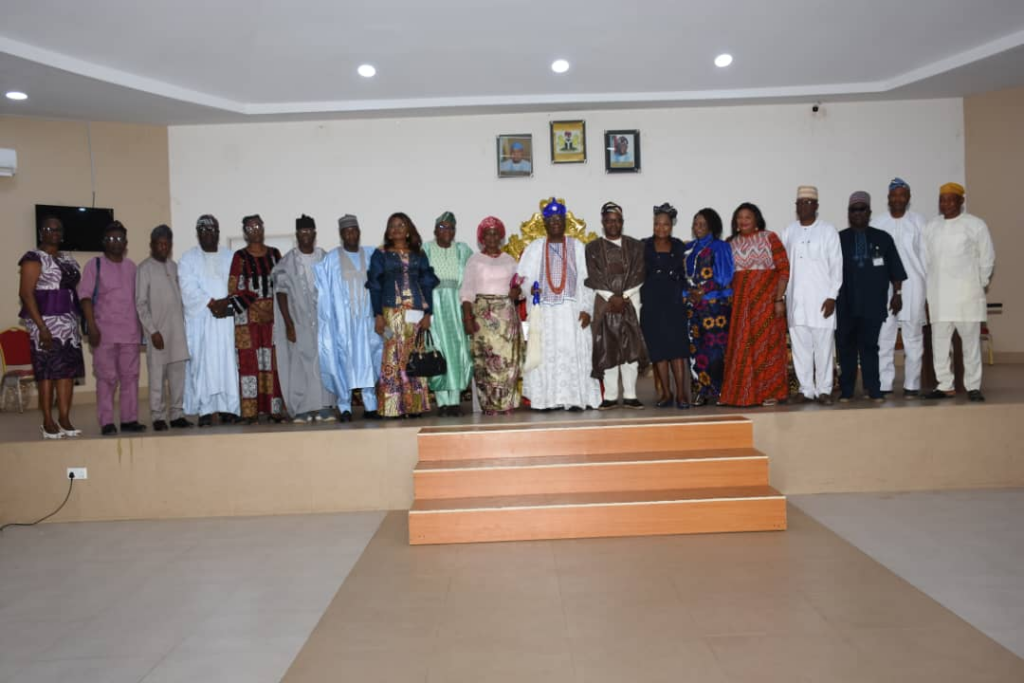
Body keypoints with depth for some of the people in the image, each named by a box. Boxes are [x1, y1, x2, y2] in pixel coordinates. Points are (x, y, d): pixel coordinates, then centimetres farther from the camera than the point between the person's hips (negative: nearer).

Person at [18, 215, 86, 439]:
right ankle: (48, 422, 1)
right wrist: (42, 327, -20)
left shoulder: (68, 259, 17)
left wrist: (78, 321, 7)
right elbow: (26, 293, -12)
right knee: (48, 371, -4)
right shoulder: (34, 258, -5)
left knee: (68, 370, 4)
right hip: (46, 321, -7)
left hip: (68, 322, 7)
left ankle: (64, 419, 9)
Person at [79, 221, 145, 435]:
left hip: (130, 331, 4)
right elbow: (85, 296, -4)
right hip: (105, 332, -4)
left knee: (130, 376, 4)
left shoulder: (131, 266, 15)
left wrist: (141, 325, 12)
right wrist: (92, 327, -13)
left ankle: (129, 419, 10)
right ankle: (106, 422, 1)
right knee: (107, 377, -4)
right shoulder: (95, 265, 2)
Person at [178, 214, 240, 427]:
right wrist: (212, 303, -15)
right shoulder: (188, 259, 8)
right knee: (203, 363, -4)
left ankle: (228, 408, 2)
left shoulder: (230, 257, 14)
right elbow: (189, 289, -5)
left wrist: (228, 303, -13)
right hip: (200, 320, -2)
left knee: (228, 362, -1)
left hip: (226, 319, 2)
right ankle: (205, 410, -2)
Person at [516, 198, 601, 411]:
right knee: (546, 355, -1)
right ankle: (547, 399, 2)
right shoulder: (534, 248, 9)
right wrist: (529, 288, -17)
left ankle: (575, 398, 1)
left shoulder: (577, 246, 7)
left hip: (572, 311, 0)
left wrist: (586, 309, -5)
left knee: (574, 353, -3)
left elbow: (586, 279, 3)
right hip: (544, 311, 1)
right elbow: (522, 276, 5)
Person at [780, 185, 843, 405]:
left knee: (823, 344, -3)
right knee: (800, 345, 4)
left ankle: (823, 390, 5)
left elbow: (836, 265, 0)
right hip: (796, 299, 3)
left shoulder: (828, 231, 3)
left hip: (821, 298, -3)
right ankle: (806, 389, 12)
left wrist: (832, 296, -7)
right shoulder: (788, 232, 11)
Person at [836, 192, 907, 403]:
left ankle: (874, 390, 7)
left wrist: (897, 293, 3)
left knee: (870, 346, 1)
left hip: (873, 304, 0)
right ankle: (846, 391, 10)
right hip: (845, 304, 0)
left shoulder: (883, 238, 9)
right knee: (846, 347, 3)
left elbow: (895, 269, 9)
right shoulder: (839, 239, 6)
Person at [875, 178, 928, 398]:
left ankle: (912, 385, 9)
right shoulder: (879, 224, 5)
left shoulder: (918, 221, 4)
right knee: (883, 336, 0)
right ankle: (883, 384, 6)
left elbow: (924, 254, 5)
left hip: (912, 286, 0)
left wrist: (927, 286, 0)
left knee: (913, 336, 3)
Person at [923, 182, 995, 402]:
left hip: (967, 294, -3)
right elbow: (926, 260, 10)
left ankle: (973, 387, 8)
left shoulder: (975, 225, 1)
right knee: (940, 343, 6)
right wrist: (928, 290, 6)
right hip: (938, 296, 3)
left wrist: (980, 285, 1)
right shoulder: (931, 226, 10)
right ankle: (945, 385, 15)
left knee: (971, 342, 1)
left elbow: (987, 259, 4)